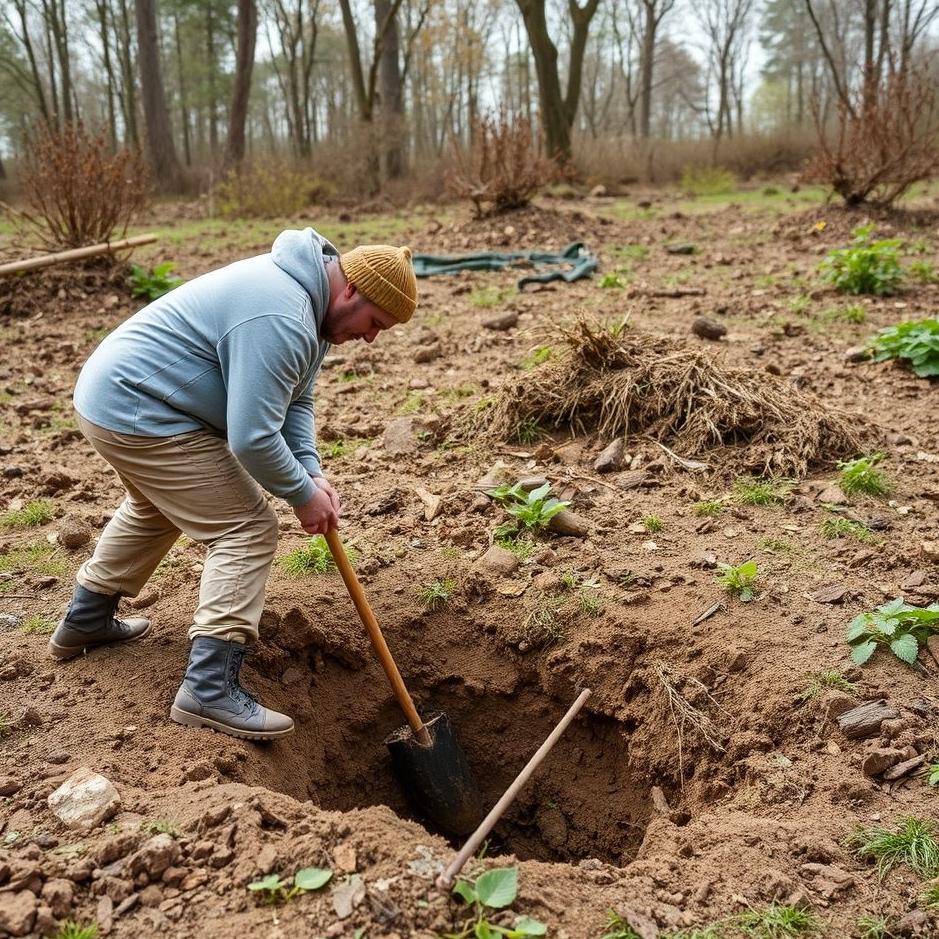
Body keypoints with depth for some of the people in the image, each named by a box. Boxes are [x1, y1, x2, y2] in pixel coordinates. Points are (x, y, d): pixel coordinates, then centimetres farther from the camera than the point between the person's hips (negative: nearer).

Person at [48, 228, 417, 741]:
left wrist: (313, 473, -4)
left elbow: (293, 400, 9)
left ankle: (85, 621, 48)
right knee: (247, 529, -9)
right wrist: (303, 493, -14)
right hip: (141, 415, -11)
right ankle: (210, 689, -8)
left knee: (156, 507, 32)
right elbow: (253, 437, -29)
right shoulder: (280, 321, -28)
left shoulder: (306, 292, 7)